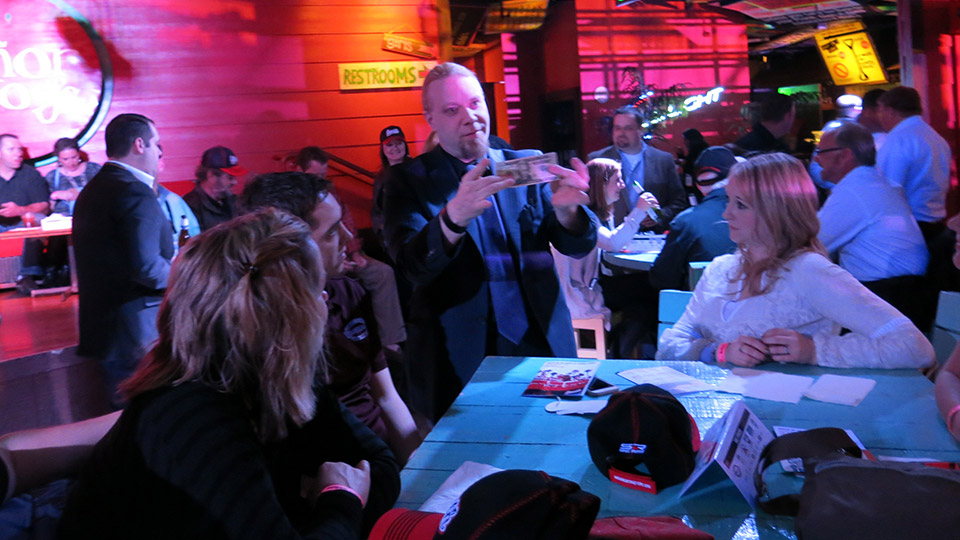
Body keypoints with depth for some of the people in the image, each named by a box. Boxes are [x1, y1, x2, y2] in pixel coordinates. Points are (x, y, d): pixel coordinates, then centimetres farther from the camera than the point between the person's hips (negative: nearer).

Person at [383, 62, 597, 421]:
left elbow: (576, 246, 2)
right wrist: (454, 217, -35)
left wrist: (567, 209, -22)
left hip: (542, 347, 3)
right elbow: (412, 266, -15)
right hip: (461, 364, -2)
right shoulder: (409, 181, -2)